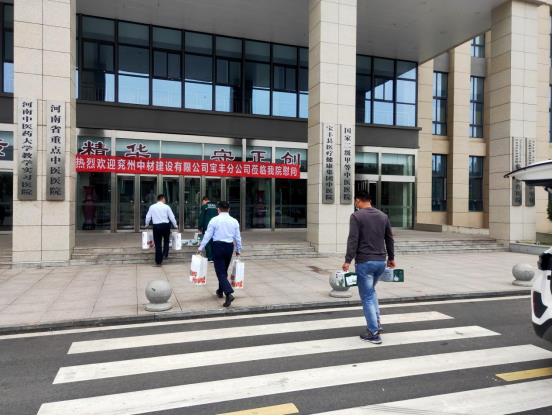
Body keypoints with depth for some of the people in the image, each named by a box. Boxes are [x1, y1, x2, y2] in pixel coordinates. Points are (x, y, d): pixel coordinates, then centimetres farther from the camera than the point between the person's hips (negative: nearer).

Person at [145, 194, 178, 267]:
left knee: (158, 243, 6)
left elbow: (148, 217, 10)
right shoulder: (166, 206, 0)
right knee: (166, 241, 24)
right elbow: (172, 217, 2)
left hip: (156, 226, 1)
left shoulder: (152, 207, 5)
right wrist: (175, 225, 16)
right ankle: (165, 254, 11)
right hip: (165, 225, -1)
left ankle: (158, 261, 7)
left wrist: (147, 224, 29)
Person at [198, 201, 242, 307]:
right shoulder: (234, 221, 4)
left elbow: (208, 235, -5)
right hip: (229, 246, 4)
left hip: (218, 246, -4)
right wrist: (238, 250, 21)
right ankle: (220, 291, 35)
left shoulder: (214, 220, -6)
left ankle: (229, 294, -21)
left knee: (220, 272, -4)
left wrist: (201, 248, 4)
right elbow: (238, 237, 8)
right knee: (224, 270, 21)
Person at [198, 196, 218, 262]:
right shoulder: (216, 206, 12)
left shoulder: (204, 207, -2)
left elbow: (201, 218, -4)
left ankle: (209, 258, -2)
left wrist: (199, 227, 2)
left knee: (207, 242, 0)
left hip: (207, 227, -4)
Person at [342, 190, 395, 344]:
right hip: (381, 261, 6)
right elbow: (389, 239, 15)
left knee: (367, 297, 3)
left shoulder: (356, 216, -8)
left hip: (364, 262, -6)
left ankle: (374, 333, 6)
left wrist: (348, 261, -15)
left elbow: (353, 240, -16)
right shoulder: (383, 216, 9)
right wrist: (391, 258, 24)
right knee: (371, 291, 27)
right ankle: (377, 324, 24)